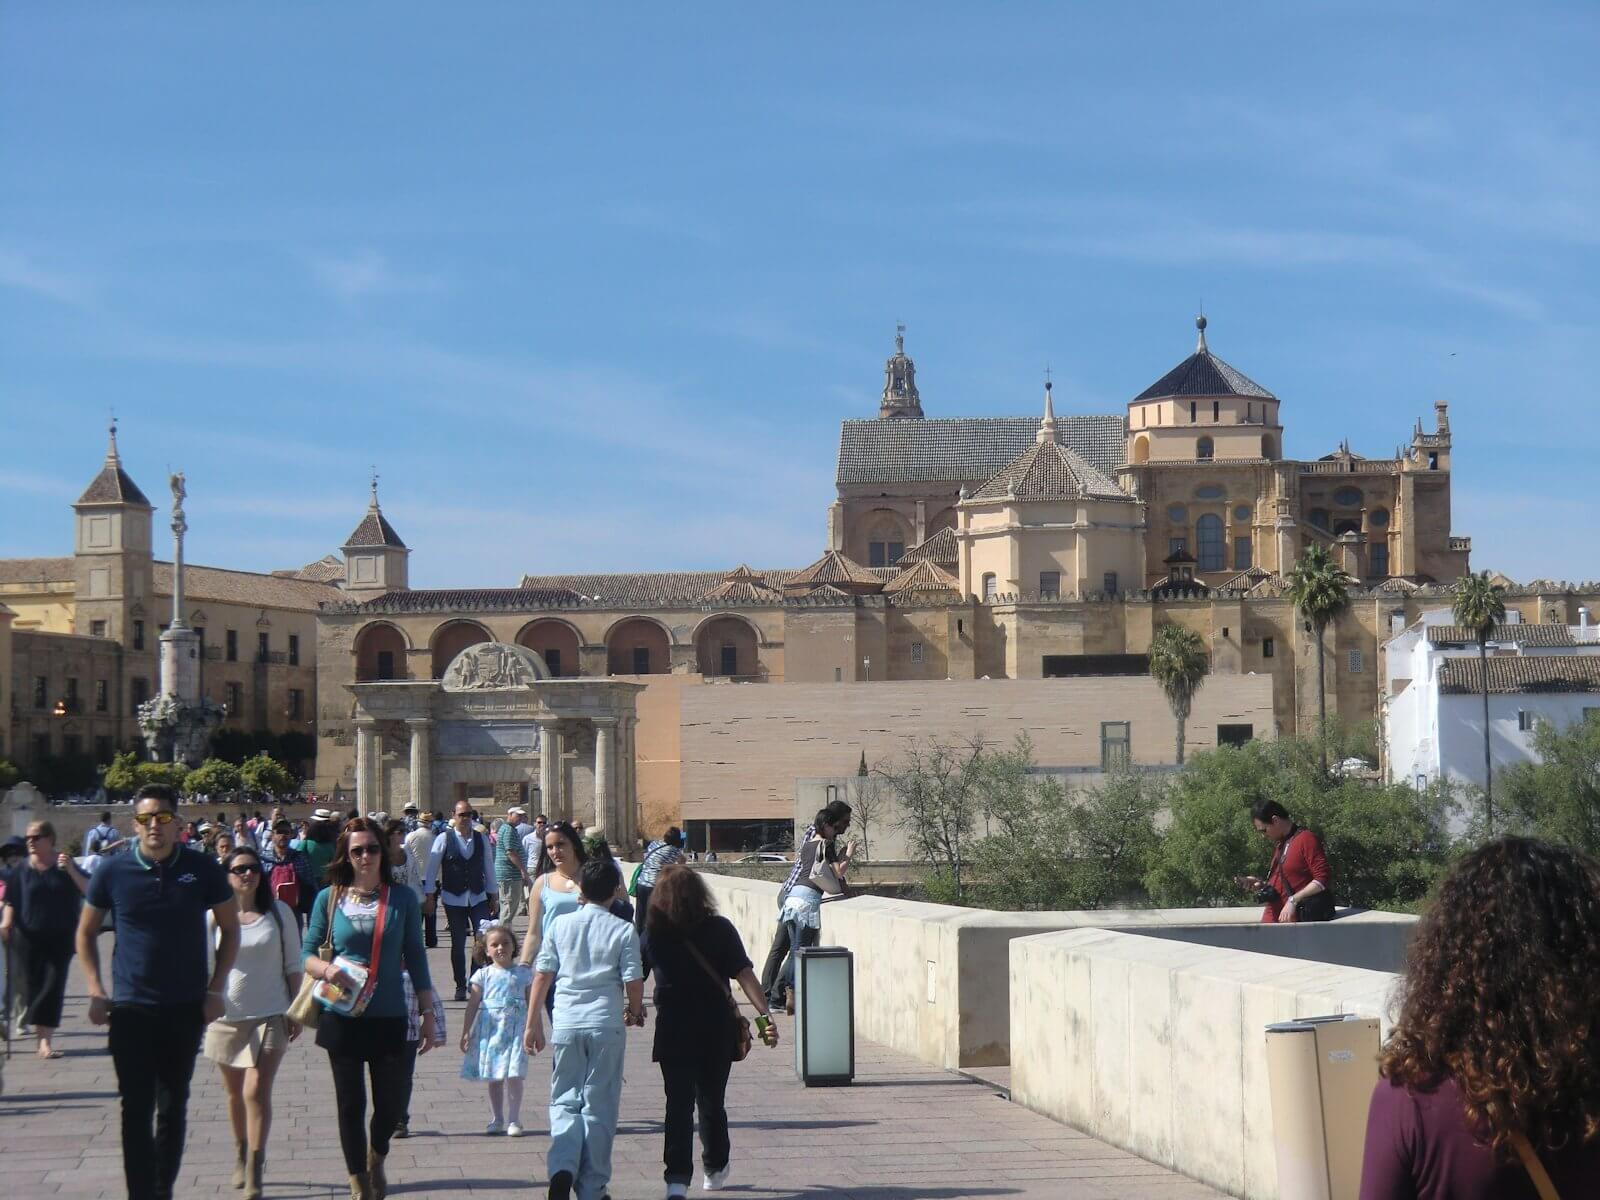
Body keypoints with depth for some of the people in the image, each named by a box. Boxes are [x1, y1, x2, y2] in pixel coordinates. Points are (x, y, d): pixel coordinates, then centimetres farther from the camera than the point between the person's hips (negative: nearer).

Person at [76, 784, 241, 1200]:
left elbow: (230, 929, 6)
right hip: (131, 1009, -1)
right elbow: (86, 933, 8)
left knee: (173, 1108, 12)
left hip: (187, 1009, 1)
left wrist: (216, 989, -2)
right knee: (137, 1110, -3)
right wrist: (96, 991, -2)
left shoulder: (203, 869, -4)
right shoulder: (113, 871, -4)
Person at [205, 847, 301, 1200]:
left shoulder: (278, 912, 0)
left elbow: (292, 965, 5)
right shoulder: (214, 916, -1)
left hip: (270, 1015, -2)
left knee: (256, 1092, -13)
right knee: (235, 1093, 15)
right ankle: (241, 1155, 35)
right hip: (226, 1016, 2)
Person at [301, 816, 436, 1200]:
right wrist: (326, 969, -18)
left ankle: (377, 1159, 37)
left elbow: (415, 958, 4)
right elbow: (306, 952, 4)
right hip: (343, 1018, 0)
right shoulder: (329, 899, 0)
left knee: (392, 1101, 5)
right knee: (350, 1104, 4)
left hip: (389, 1018, 0)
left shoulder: (402, 899, 0)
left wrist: (428, 1013, 2)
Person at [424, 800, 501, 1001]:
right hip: (454, 899, -2)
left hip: (478, 898, 2)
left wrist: (494, 896, 11)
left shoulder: (482, 839, 4)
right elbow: (432, 869, -2)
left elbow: (488, 869, 10)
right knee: (458, 944, 4)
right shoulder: (443, 839, -5)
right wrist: (430, 896, -4)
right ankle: (460, 986, 15)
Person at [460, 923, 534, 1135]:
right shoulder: (483, 975, 6)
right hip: (490, 1029, 2)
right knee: (494, 1078, 8)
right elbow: (473, 1004, 6)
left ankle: (514, 1120, -2)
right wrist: (466, 1032, 2)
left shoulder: (523, 974, 5)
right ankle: (496, 1120, 18)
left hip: (515, 1029, -2)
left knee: (514, 1076, -10)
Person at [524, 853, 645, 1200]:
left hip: (566, 1023, 2)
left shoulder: (561, 925, 2)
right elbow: (634, 982, -5)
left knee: (565, 1100, 11)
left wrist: (533, 1024, 10)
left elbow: (542, 976, 3)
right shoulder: (623, 931, -4)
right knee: (599, 1106, 7)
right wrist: (634, 1012, 16)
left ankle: (562, 1168, -13)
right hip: (606, 1024, -1)